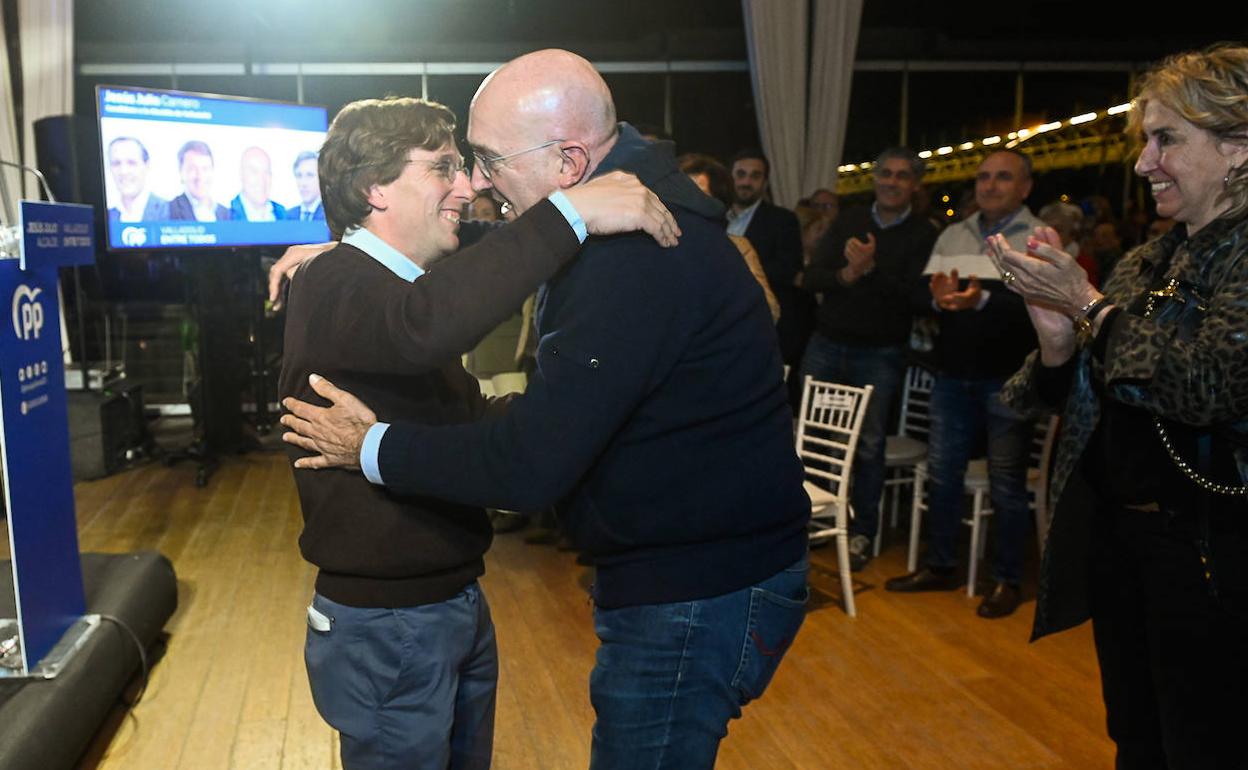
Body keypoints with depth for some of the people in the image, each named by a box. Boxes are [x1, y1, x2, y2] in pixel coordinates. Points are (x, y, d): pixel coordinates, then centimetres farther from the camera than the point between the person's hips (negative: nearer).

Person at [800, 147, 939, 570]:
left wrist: (871, 269, -22)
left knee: (869, 443, 1)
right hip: (827, 344, 3)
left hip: (880, 354, -3)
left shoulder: (923, 234, 0)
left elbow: (914, 294, -12)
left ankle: (862, 531, 13)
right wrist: (844, 275, -17)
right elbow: (811, 277, 2)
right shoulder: (849, 220, 10)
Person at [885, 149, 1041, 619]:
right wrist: (938, 299, -19)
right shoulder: (951, 236, 12)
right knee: (941, 472, 10)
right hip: (953, 374, 5)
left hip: (1008, 379, -5)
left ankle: (1007, 580, 18)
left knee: (1006, 483, 4)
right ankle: (939, 566, 25)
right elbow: (919, 295, 3)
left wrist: (983, 300, -32)